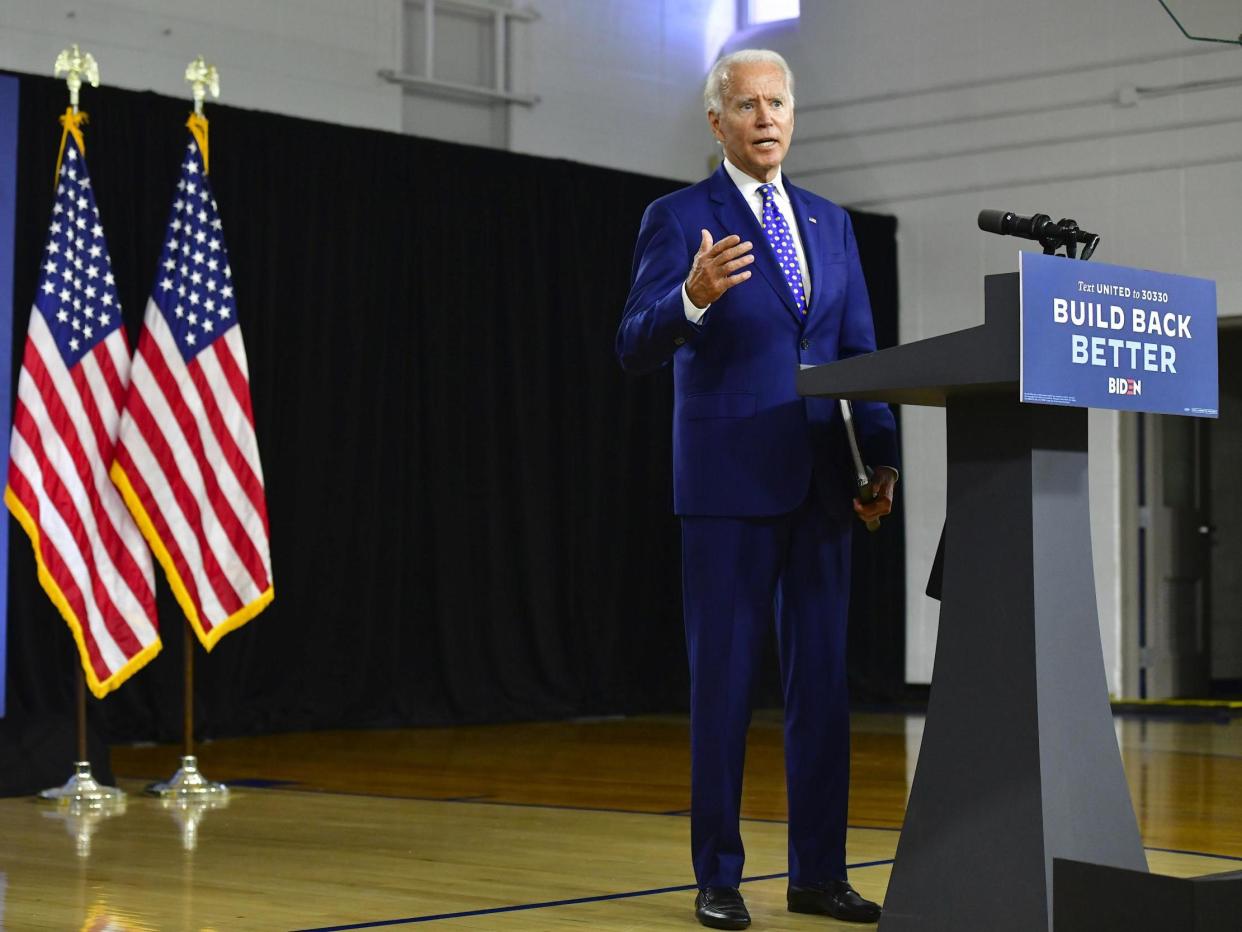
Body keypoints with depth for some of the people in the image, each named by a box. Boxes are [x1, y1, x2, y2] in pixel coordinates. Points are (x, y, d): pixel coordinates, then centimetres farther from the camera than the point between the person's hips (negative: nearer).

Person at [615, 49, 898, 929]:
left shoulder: (830, 222, 14)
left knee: (823, 679, 7)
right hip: (730, 483, -5)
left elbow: (861, 352, 14)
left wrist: (884, 458, 3)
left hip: (821, 484, 5)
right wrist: (694, 297, -32)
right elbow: (636, 348, -13)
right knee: (724, 681, 0)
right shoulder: (679, 219, -2)